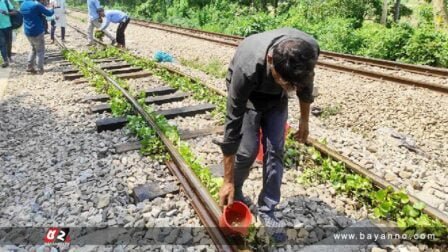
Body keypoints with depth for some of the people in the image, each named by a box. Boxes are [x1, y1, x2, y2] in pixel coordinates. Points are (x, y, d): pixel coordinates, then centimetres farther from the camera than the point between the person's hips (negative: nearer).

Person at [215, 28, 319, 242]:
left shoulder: (310, 50, -32)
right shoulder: (247, 68, -43)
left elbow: (306, 83, -6)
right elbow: (233, 124, -33)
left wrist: (304, 119, 6)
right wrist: (227, 181, -26)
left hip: (275, 95, 3)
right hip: (248, 93, -3)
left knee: (275, 150, -4)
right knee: (248, 149, -9)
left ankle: (267, 210, 12)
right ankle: (235, 192, 23)